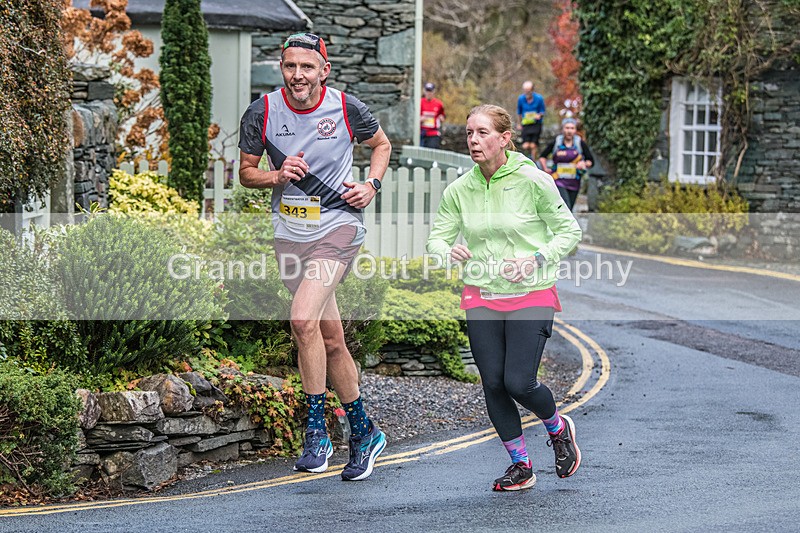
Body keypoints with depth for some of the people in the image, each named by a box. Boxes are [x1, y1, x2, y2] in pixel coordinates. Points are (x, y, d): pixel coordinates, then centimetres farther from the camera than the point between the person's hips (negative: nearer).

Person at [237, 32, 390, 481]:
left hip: (339, 224, -4)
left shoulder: (347, 109, -8)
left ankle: (317, 431, -13)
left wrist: (372, 185, -5)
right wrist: (278, 176, -13)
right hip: (290, 232, 4)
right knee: (331, 340, 10)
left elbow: (381, 144, 11)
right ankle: (363, 432, 25)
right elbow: (247, 172, 7)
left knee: (304, 319, -24)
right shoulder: (262, 113, -4)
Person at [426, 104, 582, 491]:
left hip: (531, 295, -4)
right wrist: (450, 252, -17)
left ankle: (559, 428, 21)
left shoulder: (533, 181, -9)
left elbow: (569, 231, -2)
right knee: (493, 384, 0)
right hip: (481, 298, 4)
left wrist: (536, 260, -17)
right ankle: (521, 465, 19)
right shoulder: (459, 190, 1)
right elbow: (437, 238, 6)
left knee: (518, 382, -13)